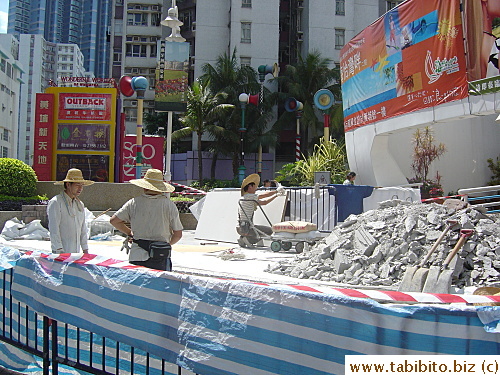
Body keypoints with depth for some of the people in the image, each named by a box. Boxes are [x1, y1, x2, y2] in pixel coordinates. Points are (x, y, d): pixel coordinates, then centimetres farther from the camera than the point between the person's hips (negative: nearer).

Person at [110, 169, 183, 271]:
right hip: (160, 259, -1)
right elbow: (178, 234, 0)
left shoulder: (134, 203, 1)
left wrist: (129, 233, 20)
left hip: (137, 256, 2)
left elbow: (114, 220, 6)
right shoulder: (169, 205, -3)